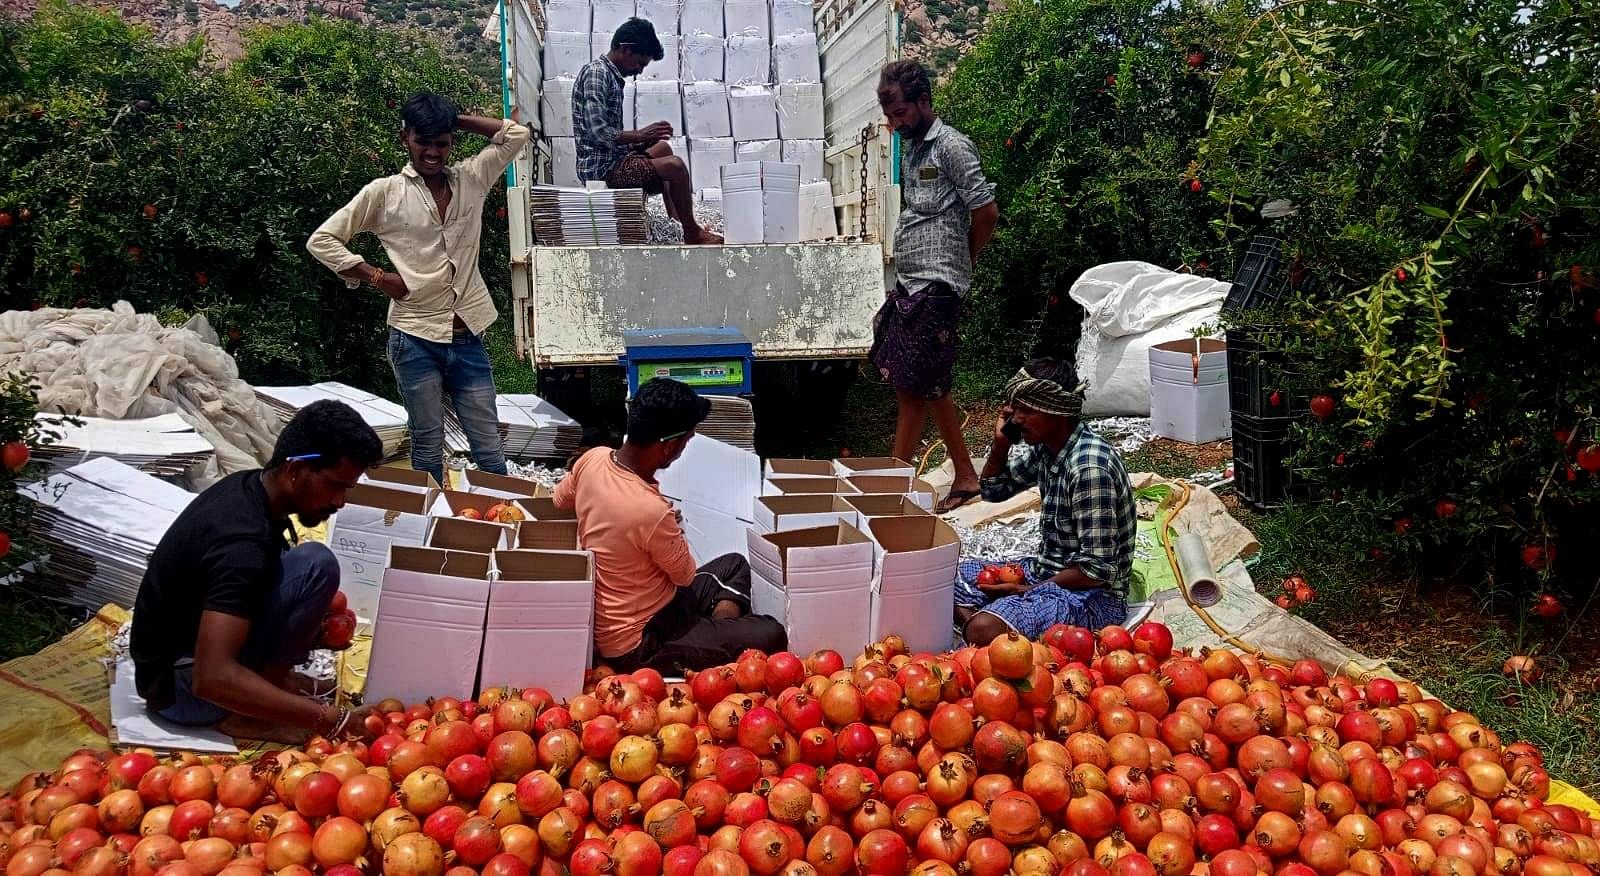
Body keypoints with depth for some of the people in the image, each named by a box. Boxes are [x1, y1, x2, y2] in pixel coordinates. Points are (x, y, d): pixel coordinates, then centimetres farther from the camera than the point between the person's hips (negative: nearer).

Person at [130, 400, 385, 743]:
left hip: (186, 643, 9)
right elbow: (212, 678, -37)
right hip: (179, 684, -9)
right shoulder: (242, 540, -30)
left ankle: (268, 674, 2)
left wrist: (316, 620, 3)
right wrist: (333, 720, -37)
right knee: (317, 565, -23)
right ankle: (246, 713, -12)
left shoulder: (248, 486, -2)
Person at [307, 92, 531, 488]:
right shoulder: (385, 192, -1)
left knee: (489, 448, 6)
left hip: (468, 336, 2)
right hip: (415, 339, -2)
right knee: (428, 447, 8)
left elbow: (518, 134, 8)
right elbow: (322, 240, 3)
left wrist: (457, 119, 6)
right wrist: (377, 277, -4)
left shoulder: (471, 178, 7)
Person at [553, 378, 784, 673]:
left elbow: (561, 498, 15)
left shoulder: (593, 458, -10)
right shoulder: (652, 511, -33)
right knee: (771, 635, -16)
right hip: (637, 644, -9)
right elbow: (686, 575, -12)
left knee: (735, 565, 20)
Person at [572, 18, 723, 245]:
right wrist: (640, 135, -14)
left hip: (612, 160, 11)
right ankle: (692, 233, -3)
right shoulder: (596, 73, -14)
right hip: (601, 168, -11)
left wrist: (642, 140, 4)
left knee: (662, 148, 29)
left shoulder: (612, 75, 15)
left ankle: (676, 224, 24)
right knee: (675, 166, -22)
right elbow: (598, 133, -24)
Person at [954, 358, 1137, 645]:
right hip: (1047, 569, 10)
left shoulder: (1089, 468, -26)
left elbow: (1098, 569, -25)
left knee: (984, 631, -34)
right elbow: (994, 490, 18)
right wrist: (1001, 441, 0)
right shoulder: (1046, 446, 2)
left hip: (1092, 594, -10)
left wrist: (1027, 590, -18)